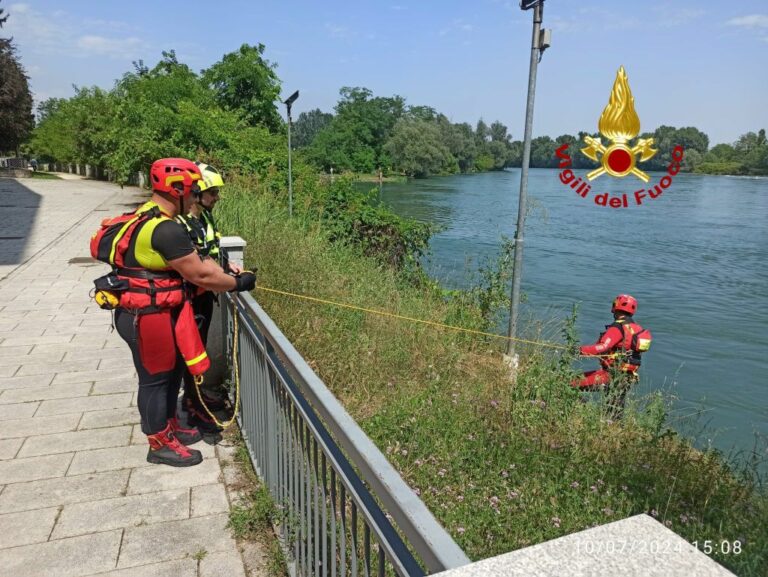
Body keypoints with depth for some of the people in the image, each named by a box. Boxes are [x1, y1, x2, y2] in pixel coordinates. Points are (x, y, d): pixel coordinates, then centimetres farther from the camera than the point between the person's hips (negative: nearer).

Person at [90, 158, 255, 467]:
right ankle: (161, 444, 23)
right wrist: (238, 282, -7)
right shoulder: (166, 229, -25)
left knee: (172, 369, 21)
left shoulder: (147, 217, 9)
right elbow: (200, 275, -20)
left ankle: (170, 426, 39)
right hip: (146, 317, -10)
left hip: (153, 311, 10)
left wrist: (225, 271, 3)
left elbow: (193, 260, 11)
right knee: (155, 377, 6)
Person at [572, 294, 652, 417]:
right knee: (616, 410, 21)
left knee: (573, 384, -13)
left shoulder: (617, 328, -16)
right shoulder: (638, 329, 9)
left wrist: (581, 349, -26)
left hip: (612, 375, -9)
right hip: (629, 377, 9)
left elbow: (602, 347, -28)